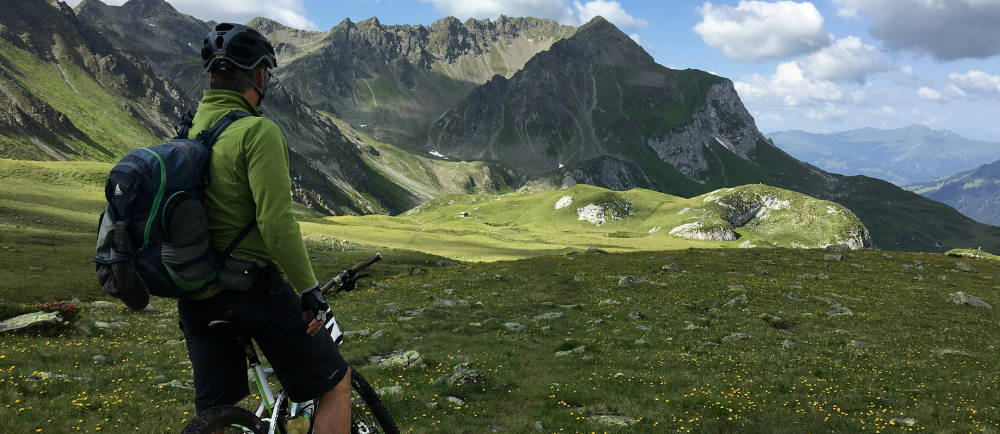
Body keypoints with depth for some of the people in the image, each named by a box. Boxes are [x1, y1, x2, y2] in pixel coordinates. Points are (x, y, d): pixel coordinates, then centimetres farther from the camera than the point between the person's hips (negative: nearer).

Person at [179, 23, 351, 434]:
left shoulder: (191, 131, 9)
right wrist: (310, 289, -13)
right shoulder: (257, 131, -15)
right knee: (334, 383, 10)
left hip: (196, 294, 8)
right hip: (252, 288, -8)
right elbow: (276, 222, -22)